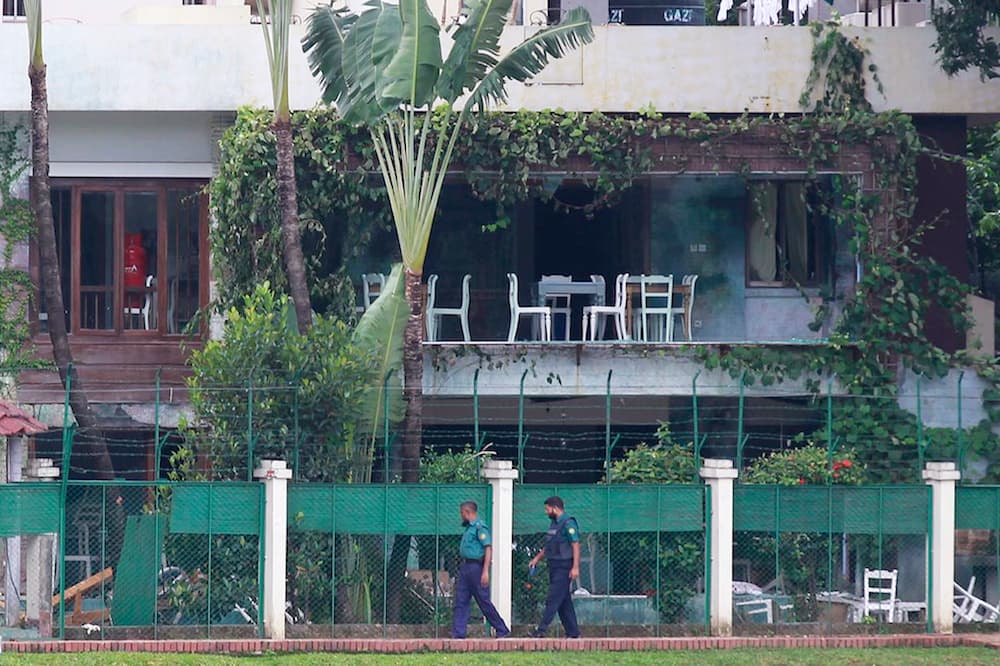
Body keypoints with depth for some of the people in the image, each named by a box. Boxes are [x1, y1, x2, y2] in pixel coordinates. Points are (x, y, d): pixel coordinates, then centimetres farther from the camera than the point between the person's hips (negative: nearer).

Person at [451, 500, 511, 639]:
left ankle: (502, 631, 5)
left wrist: (485, 571, -24)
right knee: (460, 601, 4)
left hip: (476, 566, -9)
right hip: (465, 567, 9)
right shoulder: (468, 528, 16)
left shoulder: (480, 527, -13)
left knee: (484, 601, -3)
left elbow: (488, 549, -18)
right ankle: (458, 633, 3)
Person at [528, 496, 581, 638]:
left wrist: (575, 567, -24)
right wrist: (537, 558, 18)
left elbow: (575, 545, -18)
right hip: (554, 567, 10)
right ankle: (573, 633, 13)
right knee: (564, 601, 10)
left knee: (553, 599, -12)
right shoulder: (554, 524, 17)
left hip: (564, 567, -10)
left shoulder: (568, 523, -12)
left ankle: (541, 630, -16)